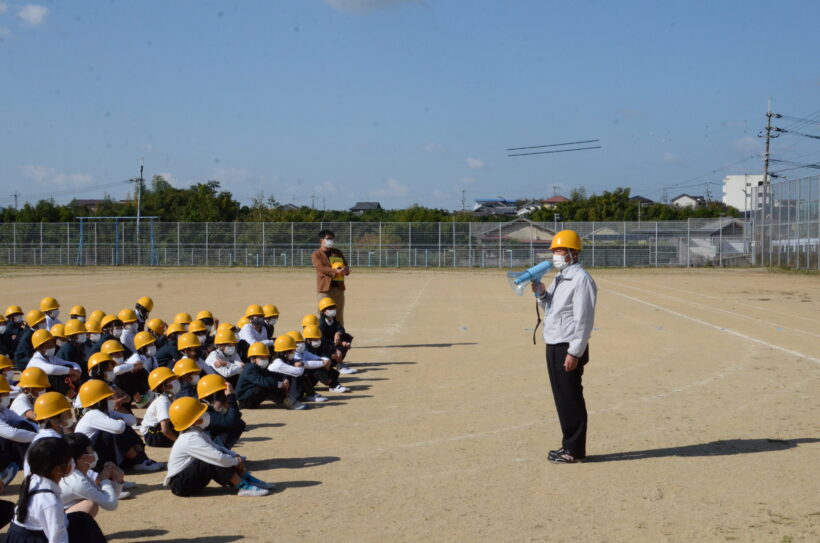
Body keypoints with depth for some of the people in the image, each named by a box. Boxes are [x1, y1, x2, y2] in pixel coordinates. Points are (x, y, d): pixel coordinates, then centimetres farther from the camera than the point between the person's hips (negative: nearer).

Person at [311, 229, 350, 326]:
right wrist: (336, 271, -29)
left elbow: (346, 267, 15)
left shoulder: (337, 252, 18)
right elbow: (321, 267, -14)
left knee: (339, 317, 9)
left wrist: (345, 270, -11)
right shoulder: (316, 254, 2)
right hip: (325, 289, -5)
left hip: (339, 288, 5)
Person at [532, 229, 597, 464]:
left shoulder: (581, 279, -14)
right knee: (561, 398, 14)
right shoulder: (559, 278, 17)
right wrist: (542, 294, 5)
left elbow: (584, 319, -19)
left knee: (571, 400, -4)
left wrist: (574, 352, -22)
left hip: (568, 348, -10)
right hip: (554, 346, 10)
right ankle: (569, 445, 23)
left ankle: (575, 450, 2)